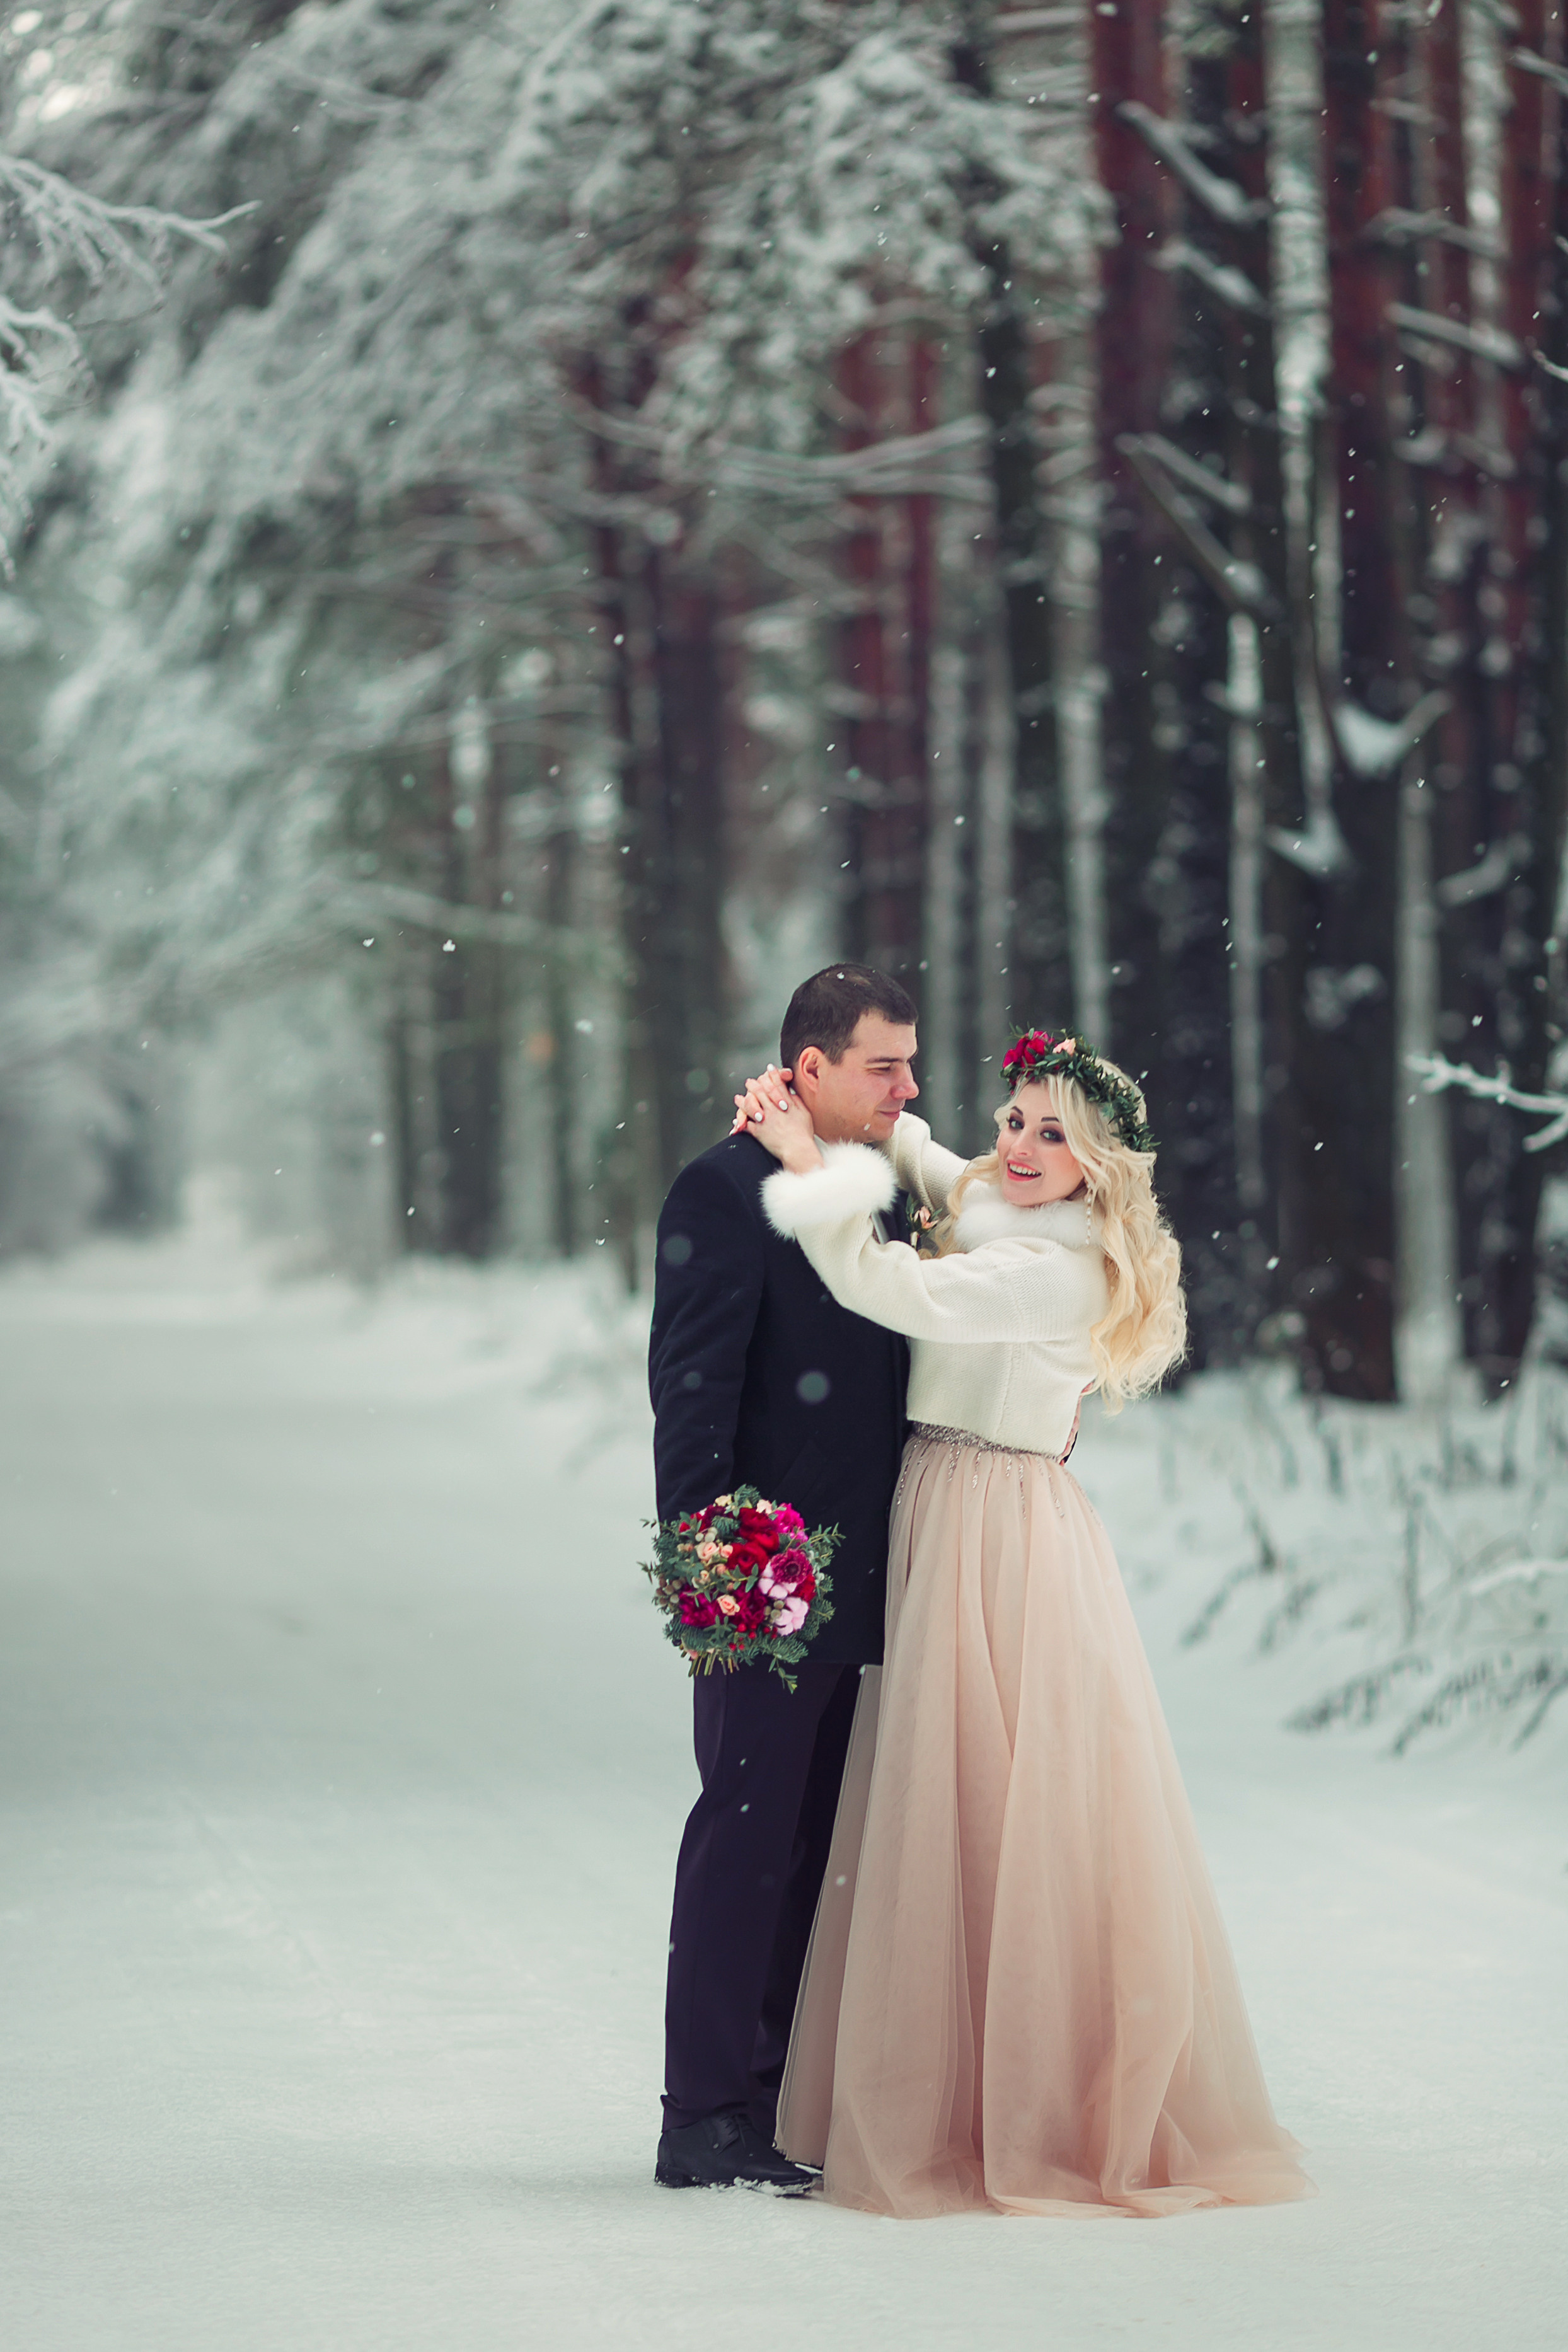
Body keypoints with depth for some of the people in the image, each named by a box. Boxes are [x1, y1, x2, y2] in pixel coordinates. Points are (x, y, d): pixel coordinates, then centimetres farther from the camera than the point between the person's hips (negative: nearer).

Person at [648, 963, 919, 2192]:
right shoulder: (726, 1190, -10)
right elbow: (691, 1387, -14)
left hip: (859, 1581, 8)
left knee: (818, 1844, 11)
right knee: (747, 1834, -5)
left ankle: (775, 2101, 17)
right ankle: (706, 2119, -1)